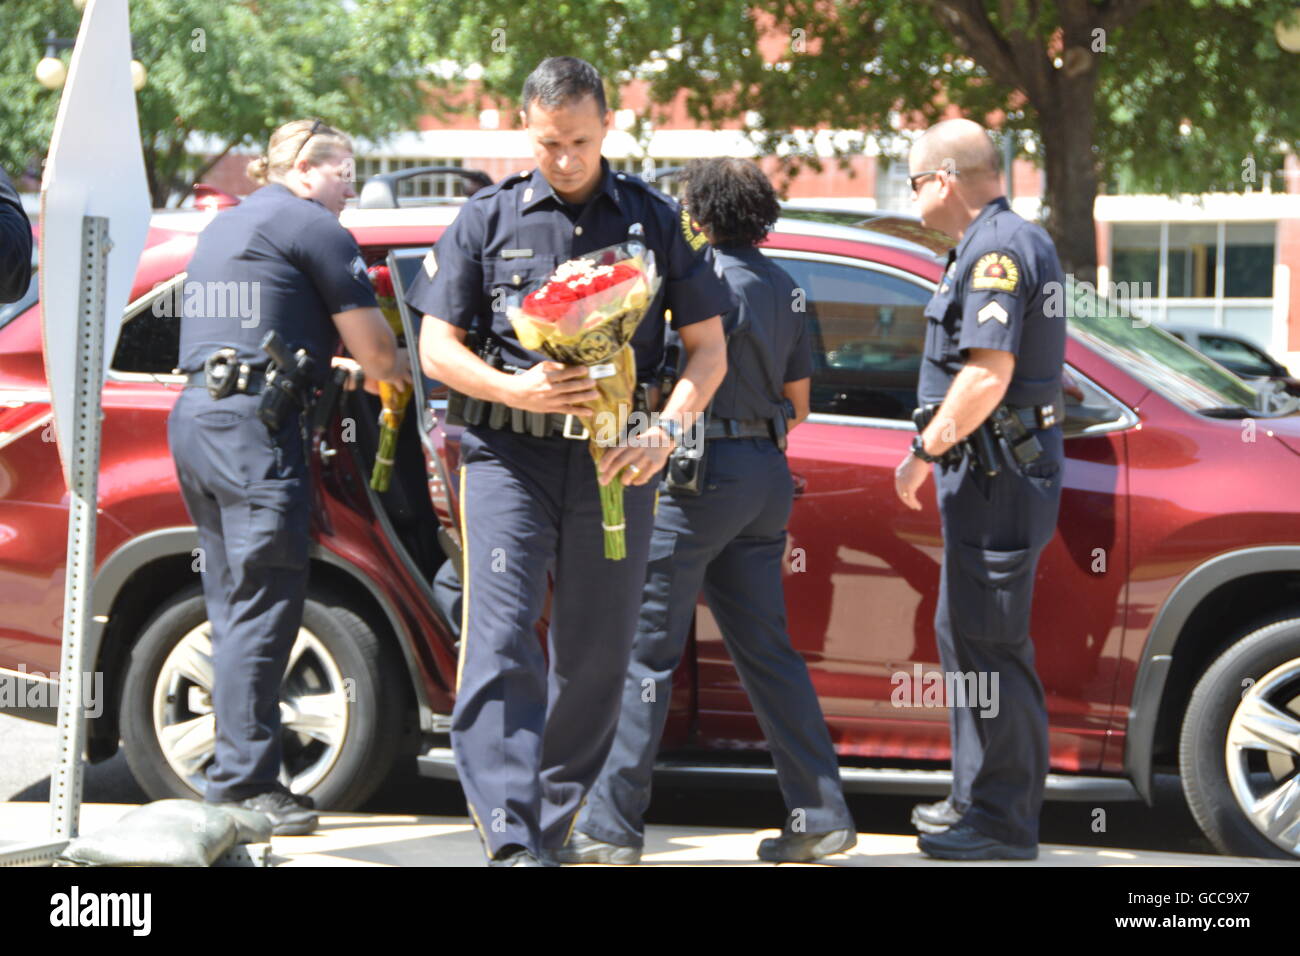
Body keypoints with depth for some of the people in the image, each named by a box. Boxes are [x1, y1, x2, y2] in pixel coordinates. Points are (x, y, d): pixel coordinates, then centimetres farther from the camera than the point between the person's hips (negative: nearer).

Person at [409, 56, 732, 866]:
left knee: (596, 660, 5)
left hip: (614, 464, 2)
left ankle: (556, 826, 19)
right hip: (509, 456, -2)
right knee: (501, 646, -14)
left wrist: (666, 430, -8)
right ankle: (512, 843, -20)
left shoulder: (654, 220, 8)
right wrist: (515, 389, -13)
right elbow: (437, 347, 6)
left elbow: (709, 347, 10)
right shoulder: (488, 219, 6)